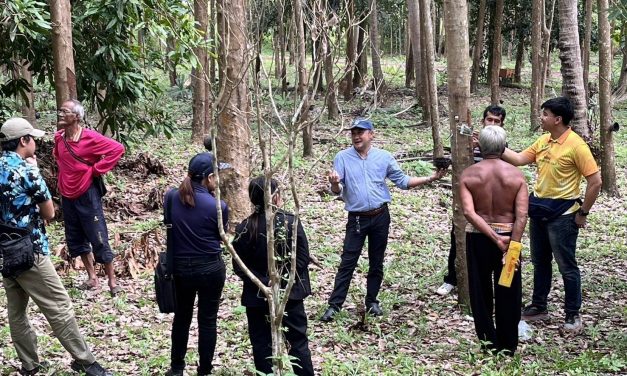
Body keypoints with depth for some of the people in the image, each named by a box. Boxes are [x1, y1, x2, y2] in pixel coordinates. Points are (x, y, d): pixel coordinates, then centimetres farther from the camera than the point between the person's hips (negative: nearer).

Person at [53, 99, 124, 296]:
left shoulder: (90, 137, -17)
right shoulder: (58, 137, 3)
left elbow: (117, 149, -20)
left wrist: (96, 169, -17)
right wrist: (63, 177, 11)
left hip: (87, 195, -7)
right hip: (67, 196, 7)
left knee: (99, 239, -3)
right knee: (76, 240, 13)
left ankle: (112, 282, 6)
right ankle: (92, 278, 25)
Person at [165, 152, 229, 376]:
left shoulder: (171, 197, -7)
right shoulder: (218, 206, -17)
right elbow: (221, 236, -1)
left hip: (180, 268, 3)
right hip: (211, 269, -3)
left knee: (181, 317, 20)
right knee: (207, 320, 11)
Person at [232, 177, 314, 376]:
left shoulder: (244, 228, -9)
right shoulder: (292, 222, -11)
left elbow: (240, 267, -9)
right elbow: (303, 258, -11)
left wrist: (265, 284, -10)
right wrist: (282, 280, -10)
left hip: (258, 297, 0)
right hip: (290, 294, 0)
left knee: (262, 344, 11)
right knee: (298, 341, 12)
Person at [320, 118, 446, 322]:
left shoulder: (384, 157, 0)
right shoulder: (343, 158, -5)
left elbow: (402, 181, 5)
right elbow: (337, 191, -6)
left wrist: (430, 178, -2)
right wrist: (334, 183, -30)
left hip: (380, 217, 2)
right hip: (356, 218, -2)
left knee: (376, 262, 10)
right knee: (348, 262, -3)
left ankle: (372, 301, 24)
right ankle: (334, 305, 1)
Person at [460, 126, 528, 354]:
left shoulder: (468, 175, -6)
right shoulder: (516, 175, -5)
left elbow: (468, 212, -18)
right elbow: (521, 215, -15)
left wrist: (494, 237, -17)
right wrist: (512, 247, -17)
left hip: (478, 238, 0)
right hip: (509, 236, 0)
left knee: (481, 293, 12)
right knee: (508, 295, 12)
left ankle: (489, 346, 18)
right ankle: (508, 349, 21)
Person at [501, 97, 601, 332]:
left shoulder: (575, 145, -18)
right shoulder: (543, 141, 5)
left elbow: (595, 181, -16)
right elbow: (519, 159, 11)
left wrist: (582, 213, -12)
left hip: (562, 214, -8)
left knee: (566, 266, 3)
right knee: (540, 262, 17)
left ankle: (573, 314, 16)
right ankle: (538, 307, 30)